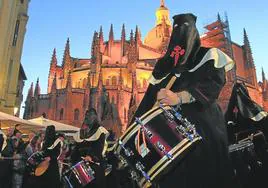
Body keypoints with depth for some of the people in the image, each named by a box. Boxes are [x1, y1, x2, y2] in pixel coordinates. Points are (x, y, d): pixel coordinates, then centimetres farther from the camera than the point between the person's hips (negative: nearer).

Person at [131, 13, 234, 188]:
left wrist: (180, 97, -30)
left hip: (203, 124, -2)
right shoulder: (164, 64, 18)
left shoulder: (210, 55, 8)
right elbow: (150, 95, 11)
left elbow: (214, 83, -12)